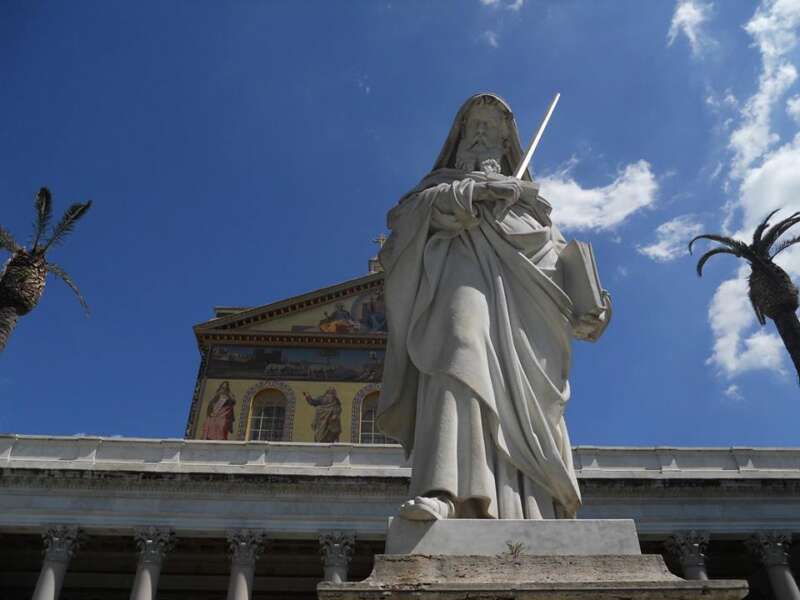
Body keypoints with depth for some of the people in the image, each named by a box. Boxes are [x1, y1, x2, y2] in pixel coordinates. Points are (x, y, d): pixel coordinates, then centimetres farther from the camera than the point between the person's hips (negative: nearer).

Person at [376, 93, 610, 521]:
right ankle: (441, 491, -46)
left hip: (518, 295, 3)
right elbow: (406, 212, 7)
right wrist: (471, 192, -6)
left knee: (523, 394, -15)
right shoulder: (444, 183, 31)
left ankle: (531, 512, -24)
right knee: (460, 360, -31)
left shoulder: (526, 199, 37)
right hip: (463, 277, -3)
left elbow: (558, 257, 21)